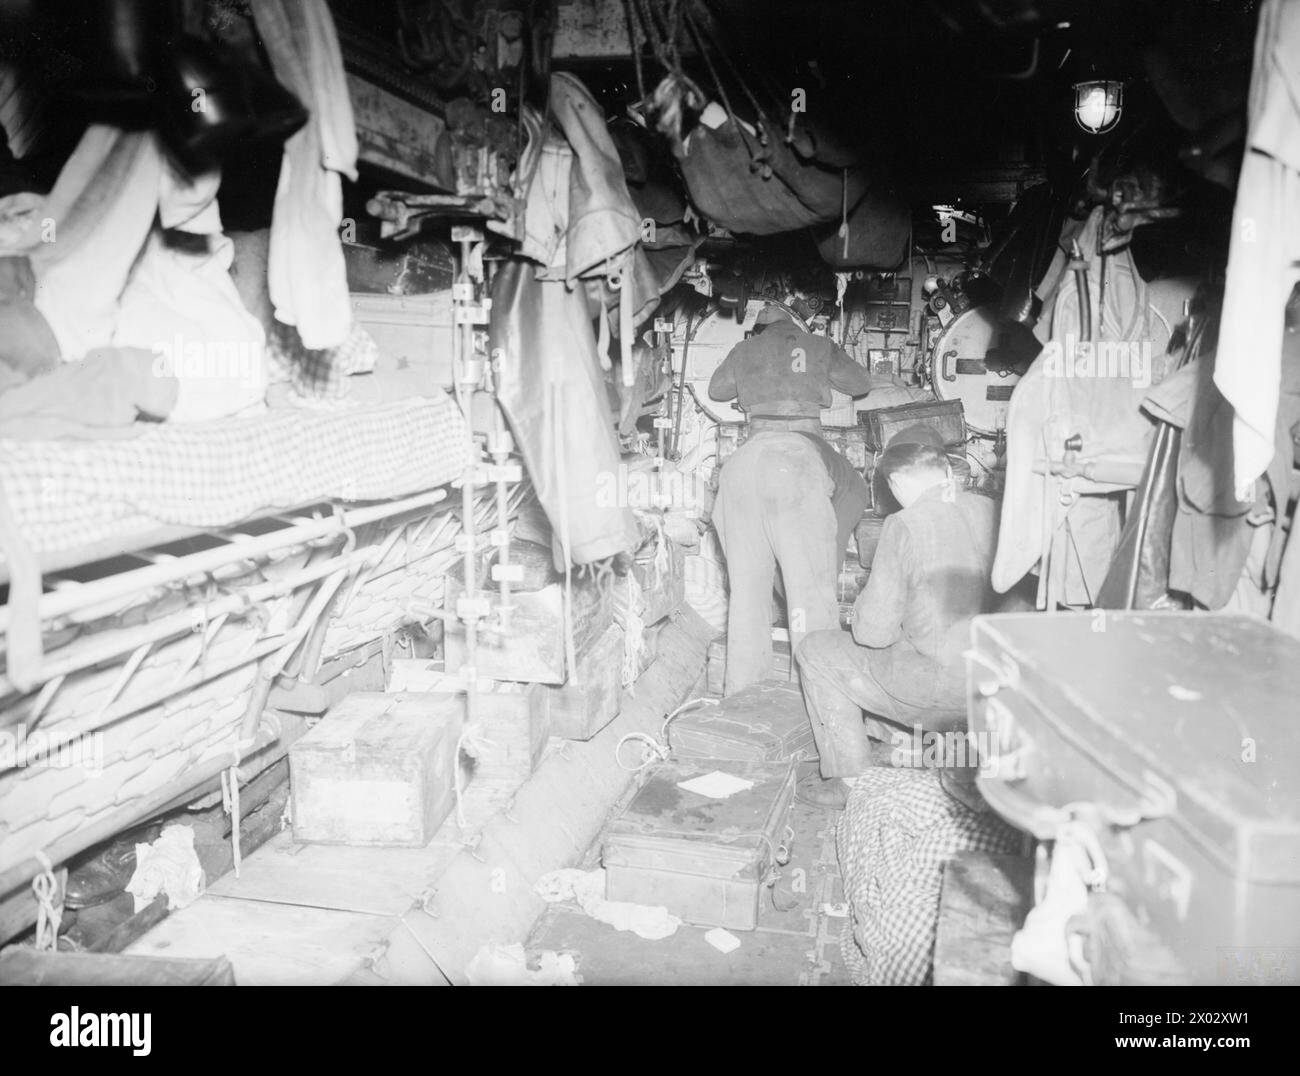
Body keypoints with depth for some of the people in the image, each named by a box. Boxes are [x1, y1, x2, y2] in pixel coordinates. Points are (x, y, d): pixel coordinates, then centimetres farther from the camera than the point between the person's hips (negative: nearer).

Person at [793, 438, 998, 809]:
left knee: (815, 651, 13)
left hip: (939, 689, -7)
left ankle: (849, 782, 16)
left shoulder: (905, 524, -16)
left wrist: (862, 613, 8)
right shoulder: (990, 511, 1)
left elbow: (873, 631, -14)